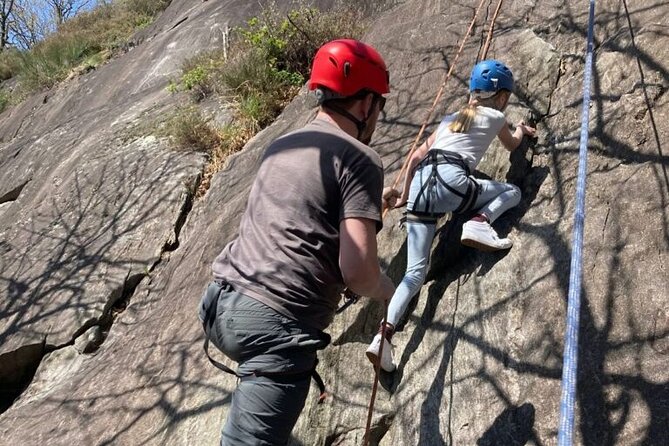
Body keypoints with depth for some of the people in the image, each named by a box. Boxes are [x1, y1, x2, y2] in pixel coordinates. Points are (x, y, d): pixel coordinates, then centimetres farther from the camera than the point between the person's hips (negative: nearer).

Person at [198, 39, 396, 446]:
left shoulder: (280, 146, 18)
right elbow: (358, 273, -14)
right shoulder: (360, 158, -6)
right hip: (277, 324, -8)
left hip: (223, 305, 9)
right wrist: (388, 289, 10)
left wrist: (370, 203, 47)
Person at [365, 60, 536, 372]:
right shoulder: (495, 117, 20)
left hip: (420, 184, 5)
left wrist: (404, 195, 34)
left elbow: (416, 156, 26)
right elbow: (512, 145, 41)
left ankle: (384, 334, -11)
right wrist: (521, 129, 64)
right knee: (512, 192, 22)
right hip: (450, 179, -5)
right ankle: (479, 225, -6)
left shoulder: (452, 118, 32)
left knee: (415, 272, 4)